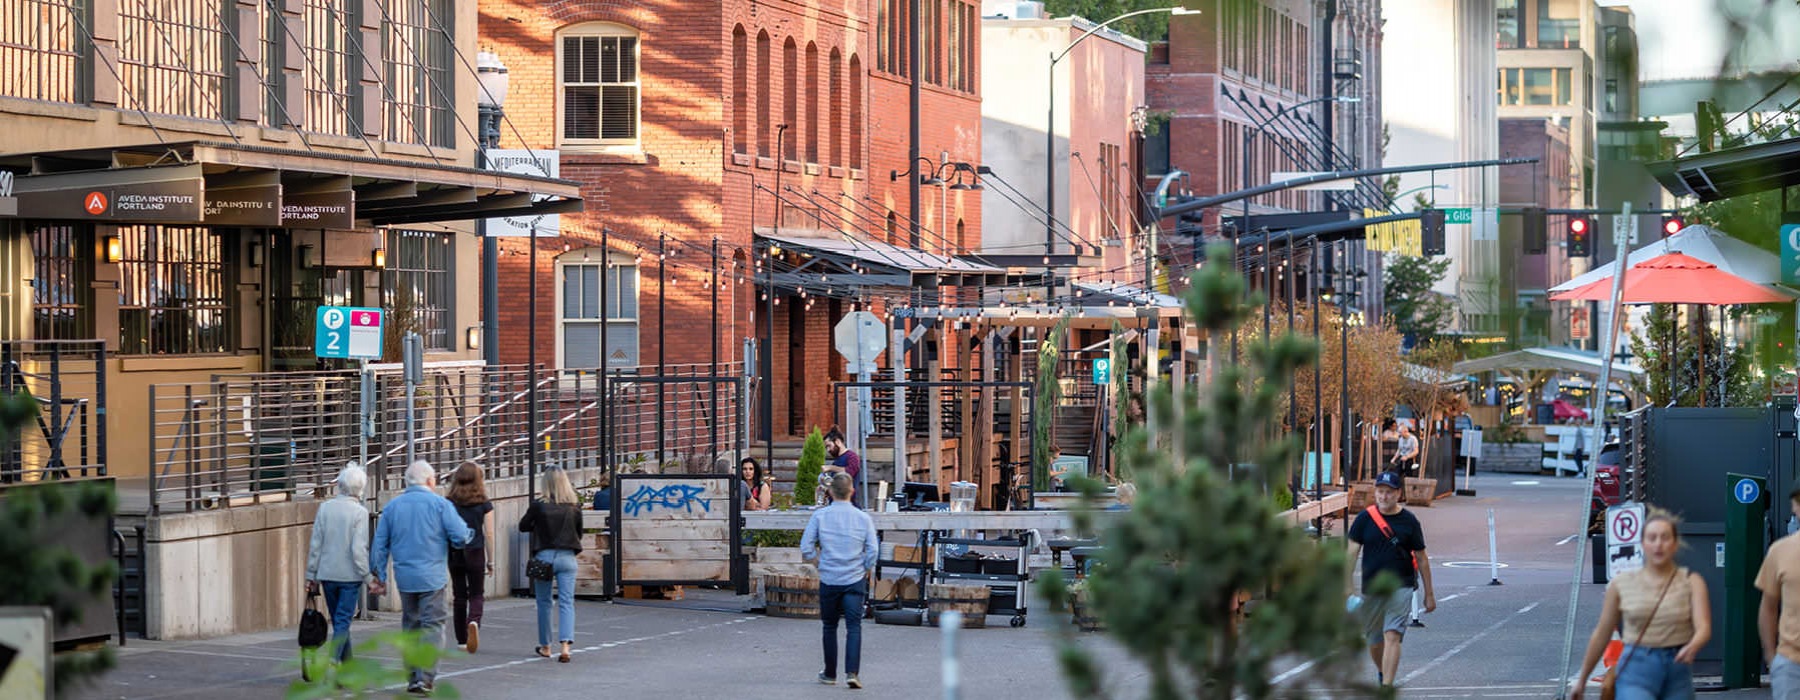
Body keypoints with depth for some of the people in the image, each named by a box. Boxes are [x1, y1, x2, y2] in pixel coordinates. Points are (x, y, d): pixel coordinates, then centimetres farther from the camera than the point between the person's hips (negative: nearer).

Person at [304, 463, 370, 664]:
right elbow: (358, 549, -16)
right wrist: (368, 576, -8)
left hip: (327, 574, 4)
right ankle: (333, 660, -17)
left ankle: (347, 664, 24)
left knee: (339, 621, 15)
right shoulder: (360, 513, -11)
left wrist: (312, 575, 9)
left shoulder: (325, 508, 0)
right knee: (342, 622, -1)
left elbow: (315, 545, 3)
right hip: (350, 574, -4)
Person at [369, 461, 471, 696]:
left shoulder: (392, 507, 8)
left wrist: (379, 576, 16)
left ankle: (413, 678, 17)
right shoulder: (439, 504, -5)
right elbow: (461, 538, -10)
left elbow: (380, 545, 9)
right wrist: (468, 531, 13)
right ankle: (426, 678, -12)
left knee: (410, 626, 15)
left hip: (405, 578, 4)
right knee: (432, 627, -3)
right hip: (432, 577, -4)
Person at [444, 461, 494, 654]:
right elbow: (489, 534, -3)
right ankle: (474, 622, -24)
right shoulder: (484, 504, -3)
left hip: (454, 553, 2)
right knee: (477, 594, 7)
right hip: (475, 553, -2)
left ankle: (462, 640, 12)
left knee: (459, 596, 11)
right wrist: (490, 560, 6)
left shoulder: (449, 503, 0)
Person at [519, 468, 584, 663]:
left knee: (543, 602, 14)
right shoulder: (574, 507, -2)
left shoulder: (538, 506, -8)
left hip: (544, 556, -1)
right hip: (567, 557, 1)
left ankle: (545, 646, 23)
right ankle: (565, 645, -14)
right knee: (566, 603, 1)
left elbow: (522, 526, 5)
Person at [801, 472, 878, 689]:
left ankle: (830, 674, 21)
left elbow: (806, 548, -4)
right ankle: (851, 672, -17)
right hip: (855, 580, 0)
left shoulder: (819, 516, -2)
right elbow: (873, 550, -5)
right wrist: (867, 571, 11)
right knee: (854, 627, -2)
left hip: (829, 580, 0)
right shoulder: (863, 518, -1)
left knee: (830, 627, 13)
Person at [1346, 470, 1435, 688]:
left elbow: (1421, 558, 6)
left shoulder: (1409, 521, -1)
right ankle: (1381, 672, 44)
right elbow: (1352, 552, 0)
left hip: (1400, 588, -2)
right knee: (1374, 642, 14)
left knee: (1392, 637, -17)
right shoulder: (1365, 519, 1)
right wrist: (1347, 586, -9)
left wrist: (1429, 594, 7)